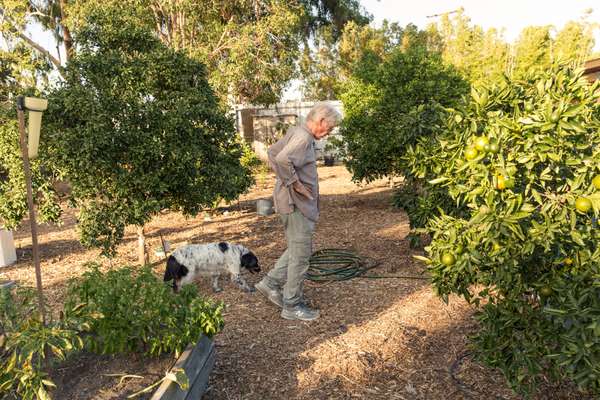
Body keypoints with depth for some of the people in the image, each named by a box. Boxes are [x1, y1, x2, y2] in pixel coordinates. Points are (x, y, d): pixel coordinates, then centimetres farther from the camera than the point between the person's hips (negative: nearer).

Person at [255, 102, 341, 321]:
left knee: (298, 249, 22)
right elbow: (282, 159, -35)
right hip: (297, 204, -10)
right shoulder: (303, 138, -19)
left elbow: (272, 152, 22)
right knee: (300, 255, 1)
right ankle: (292, 305, 14)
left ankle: (271, 283, 28)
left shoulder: (295, 132, 11)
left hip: (300, 204, 10)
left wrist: (285, 179, 16)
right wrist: (295, 183, -22)